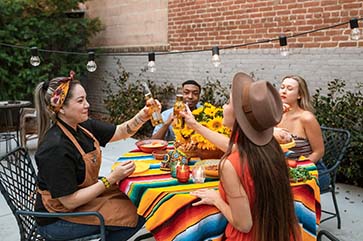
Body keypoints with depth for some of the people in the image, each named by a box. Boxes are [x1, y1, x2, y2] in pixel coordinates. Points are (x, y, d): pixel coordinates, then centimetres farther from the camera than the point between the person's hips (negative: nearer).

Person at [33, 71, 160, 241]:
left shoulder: (83, 126, -4)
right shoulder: (56, 147, -29)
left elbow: (122, 132, 7)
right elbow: (70, 201, -26)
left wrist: (144, 115, -11)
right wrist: (112, 179, -25)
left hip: (85, 193, 8)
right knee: (135, 214, -11)